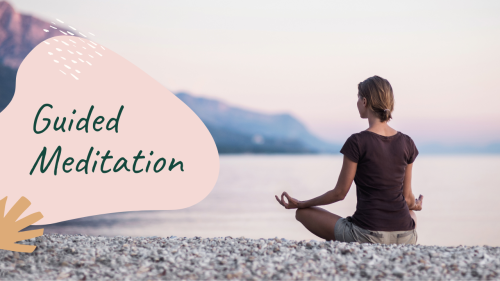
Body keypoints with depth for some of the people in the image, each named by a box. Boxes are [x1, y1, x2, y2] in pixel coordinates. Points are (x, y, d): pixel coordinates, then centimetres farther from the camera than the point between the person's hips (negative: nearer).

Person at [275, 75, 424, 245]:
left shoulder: (357, 142, -11)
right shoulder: (407, 143, 2)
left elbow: (340, 193, -5)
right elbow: (407, 197, 10)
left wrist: (301, 204, 10)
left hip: (367, 235, -5)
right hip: (405, 238, 5)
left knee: (303, 212, 15)